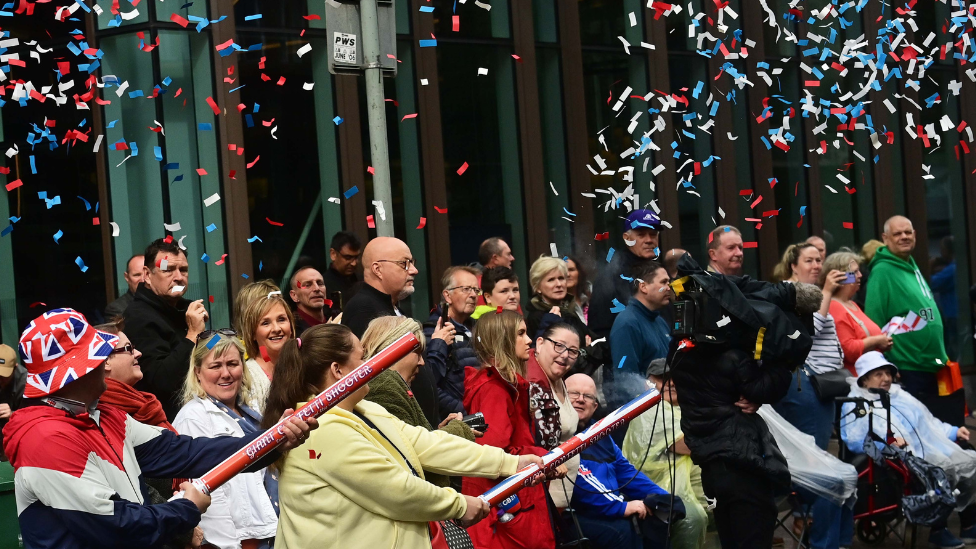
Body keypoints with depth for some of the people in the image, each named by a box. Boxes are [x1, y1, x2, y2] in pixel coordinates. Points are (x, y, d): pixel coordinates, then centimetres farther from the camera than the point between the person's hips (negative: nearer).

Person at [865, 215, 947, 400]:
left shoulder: (912, 267, 14)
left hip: (930, 366, 9)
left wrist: (940, 356, 22)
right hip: (907, 369, -9)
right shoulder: (882, 271, -14)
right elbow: (874, 322, -19)